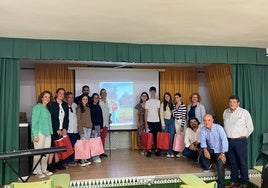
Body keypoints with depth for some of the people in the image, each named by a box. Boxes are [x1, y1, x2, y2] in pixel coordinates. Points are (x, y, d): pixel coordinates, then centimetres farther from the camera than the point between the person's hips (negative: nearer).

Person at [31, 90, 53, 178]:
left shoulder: (47, 108, 18)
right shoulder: (37, 107, -3)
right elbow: (34, 121, -8)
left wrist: (51, 132, 7)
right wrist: (35, 134, -14)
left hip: (47, 133, 7)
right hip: (40, 133, -7)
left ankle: (44, 170, 16)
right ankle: (37, 171, 7)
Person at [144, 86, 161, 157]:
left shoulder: (158, 101, 9)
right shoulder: (147, 102, 3)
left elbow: (159, 112, 10)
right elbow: (146, 113, 1)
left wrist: (160, 120, 2)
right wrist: (146, 123, -5)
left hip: (157, 121, 2)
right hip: (150, 122, -2)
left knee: (157, 136, 4)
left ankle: (157, 150, 13)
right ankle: (149, 150, 7)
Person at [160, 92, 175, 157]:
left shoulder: (172, 104, 10)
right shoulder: (162, 104, 1)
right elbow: (161, 114, -2)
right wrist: (163, 124, -7)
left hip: (171, 121, 2)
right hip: (165, 121, -2)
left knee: (171, 136, -2)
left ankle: (171, 152, 3)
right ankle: (167, 152, 7)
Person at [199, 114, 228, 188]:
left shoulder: (218, 128, -23)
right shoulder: (202, 129, -10)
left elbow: (224, 140, -26)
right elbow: (203, 141, -16)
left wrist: (222, 154, -29)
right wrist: (205, 150, -35)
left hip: (220, 150, -3)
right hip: (211, 149, 4)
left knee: (220, 166, -19)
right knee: (201, 151, -23)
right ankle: (207, 165, 6)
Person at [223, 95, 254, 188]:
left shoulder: (244, 112, -8)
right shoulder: (225, 112, 6)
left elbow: (250, 128, -1)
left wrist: (243, 137, 3)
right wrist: (227, 135, 11)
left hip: (240, 141, -4)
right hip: (229, 141, 5)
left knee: (243, 162, 3)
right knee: (232, 162, 13)